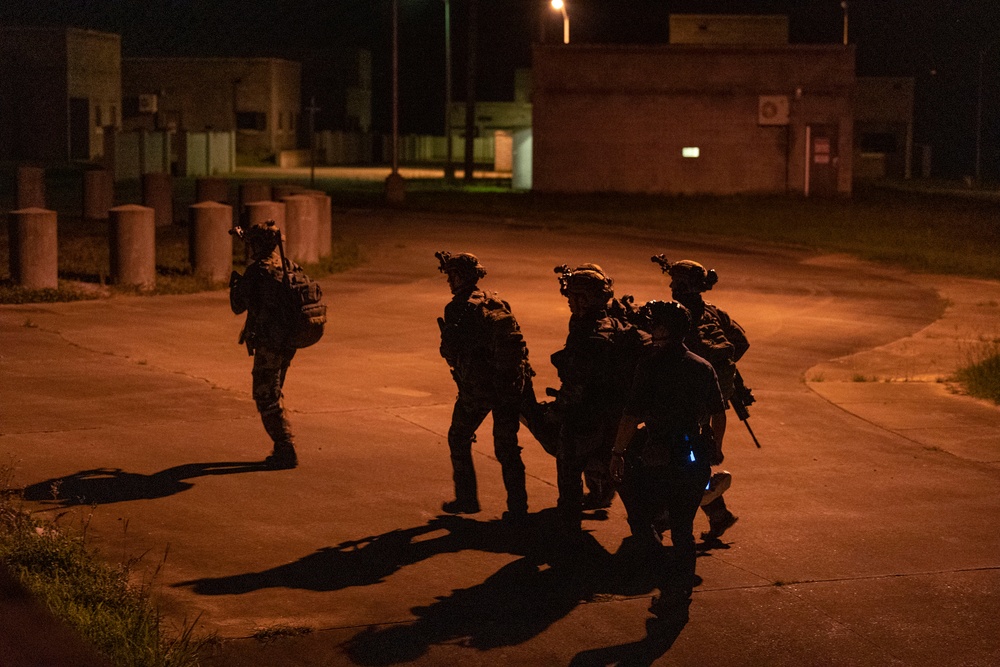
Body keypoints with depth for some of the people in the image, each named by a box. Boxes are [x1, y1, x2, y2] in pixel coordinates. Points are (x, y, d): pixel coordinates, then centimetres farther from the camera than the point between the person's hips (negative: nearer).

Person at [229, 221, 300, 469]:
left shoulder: (257, 272, -15)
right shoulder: (289, 268, 6)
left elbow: (238, 306, -8)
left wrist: (234, 283, 12)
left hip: (268, 344, -8)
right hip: (288, 343, 8)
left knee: (267, 399, -1)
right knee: (274, 394, 21)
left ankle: (286, 451, -4)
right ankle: (283, 447, 24)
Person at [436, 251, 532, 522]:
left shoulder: (458, 309, -8)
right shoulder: (498, 303, 10)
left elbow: (451, 351, -7)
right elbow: (516, 342, 9)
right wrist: (523, 377, 13)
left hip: (476, 387, -5)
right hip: (510, 384, 5)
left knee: (459, 440, 17)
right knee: (507, 447, 9)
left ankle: (466, 499, 20)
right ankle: (518, 507, 4)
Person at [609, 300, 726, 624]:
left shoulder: (651, 366, -11)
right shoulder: (703, 367, 6)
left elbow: (631, 416, -15)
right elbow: (718, 414, 16)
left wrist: (618, 452, -5)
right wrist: (715, 448, 32)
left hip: (660, 463, -6)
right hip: (696, 462, 6)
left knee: (640, 518, 18)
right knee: (683, 530, 14)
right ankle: (677, 599, 17)